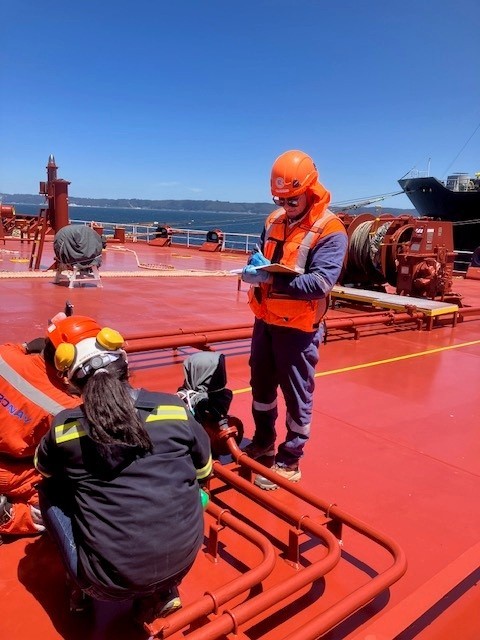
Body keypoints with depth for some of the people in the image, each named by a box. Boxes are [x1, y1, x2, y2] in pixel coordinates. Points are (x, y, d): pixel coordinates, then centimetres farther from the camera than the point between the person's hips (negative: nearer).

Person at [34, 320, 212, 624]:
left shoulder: (64, 427, -5)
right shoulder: (174, 407, -4)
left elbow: (44, 468, 18)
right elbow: (204, 472, 12)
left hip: (111, 581, -1)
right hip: (184, 559, 2)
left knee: (51, 489, 19)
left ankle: (85, 585, 21)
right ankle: (162, 591, 23)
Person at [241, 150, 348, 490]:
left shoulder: (330, 230, -16)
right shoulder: (275, 220, 7)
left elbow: (321, 282, -26)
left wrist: (271, 279, -32)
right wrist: (255, 266, -9)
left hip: (298, 328, -7)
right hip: (266, 320, 7)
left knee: (297, 395, 5)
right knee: (261, 384, 20)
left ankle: (289, 462, 21)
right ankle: (263, 441, 41)